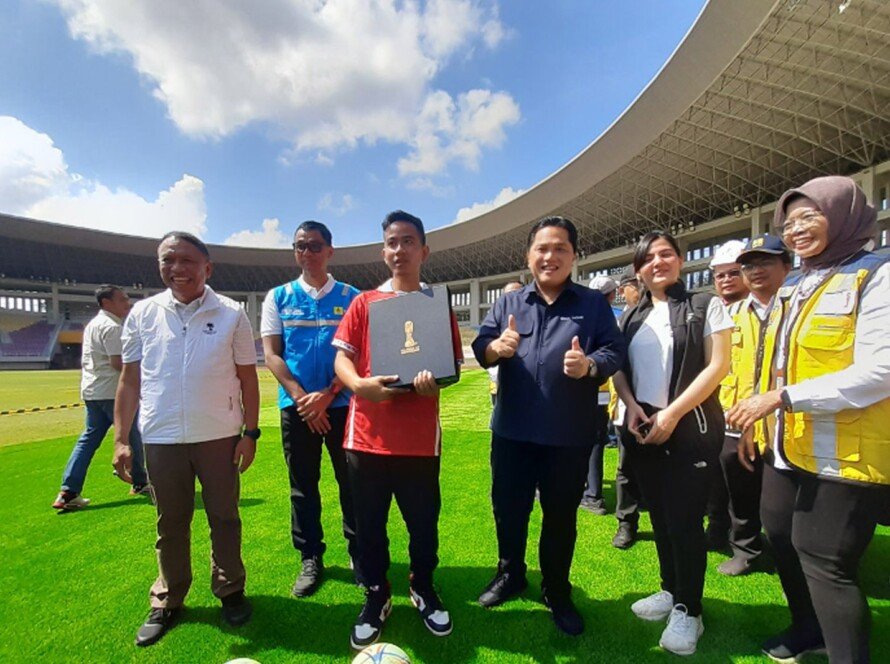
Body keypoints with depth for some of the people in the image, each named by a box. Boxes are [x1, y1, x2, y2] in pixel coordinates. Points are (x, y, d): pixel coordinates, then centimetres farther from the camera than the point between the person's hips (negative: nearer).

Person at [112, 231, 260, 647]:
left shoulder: (231, 314, -3)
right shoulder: (143, 314, 3)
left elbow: (248, 378, -1)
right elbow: (130, 380, 6)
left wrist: (250, 432, -4)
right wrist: (120, 439, 3)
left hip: (219, 436, -2)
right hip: (161, 439, 2)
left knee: (224, 518, 11)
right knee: (170, 523, 16)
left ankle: (230, 590, 30)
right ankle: (167, 602, 34)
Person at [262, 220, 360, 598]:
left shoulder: (351, 297, 3)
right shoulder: (278, 297, 7)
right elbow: (271, 354, 1)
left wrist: (327, 394, -13)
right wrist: (302, 397, -10)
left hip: (341, 403, -1)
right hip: (296, 405, 2)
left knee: (351, 481, 6)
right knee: (302, 485, 11)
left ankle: (358, 552, 24)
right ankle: (310, 559, 26)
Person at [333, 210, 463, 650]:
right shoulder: (363, 303, 6)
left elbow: (454, 364, 6)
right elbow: (341, 357, 1)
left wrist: (434, 380, -17)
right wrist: (359, 384, -20)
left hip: (420, 436, 0)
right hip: (367, 434, 0)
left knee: (424, 521, 12)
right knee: (369, 523, 11)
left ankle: (423, 589, 39)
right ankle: (376, 597, 35)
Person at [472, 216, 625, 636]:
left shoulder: (594, 304, 2)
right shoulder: (508, 303, 6)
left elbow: (615, 352, -4)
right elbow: (479, 347, -1)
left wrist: (590, 365, -26)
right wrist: (496, 347, -24)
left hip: (569, 435, -1)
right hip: (512, 430, 2)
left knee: (561, 516, 14)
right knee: (508, 508, 16)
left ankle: (557, 592, 37)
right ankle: (510, 574, 42)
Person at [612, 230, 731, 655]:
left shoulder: (706, 305, -2)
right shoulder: (633, 316, 11)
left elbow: (718, 366, -10)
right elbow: (620, 369, 10)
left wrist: (672, 414, -16)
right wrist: (631, 406, -9)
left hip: (690, 428, -4)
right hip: (642, 428, 5)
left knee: (685, 519, 0)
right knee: (659, 515, 14)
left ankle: (688, 610, 19)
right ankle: (671, 590, 32)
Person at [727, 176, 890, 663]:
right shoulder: (793, 288, 13)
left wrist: (782, 398, -24)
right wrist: (756, 422, 15)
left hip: (844, 453, -8)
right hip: (787, 446, 8)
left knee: (824, 561, 1)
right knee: (782, 539, 18)